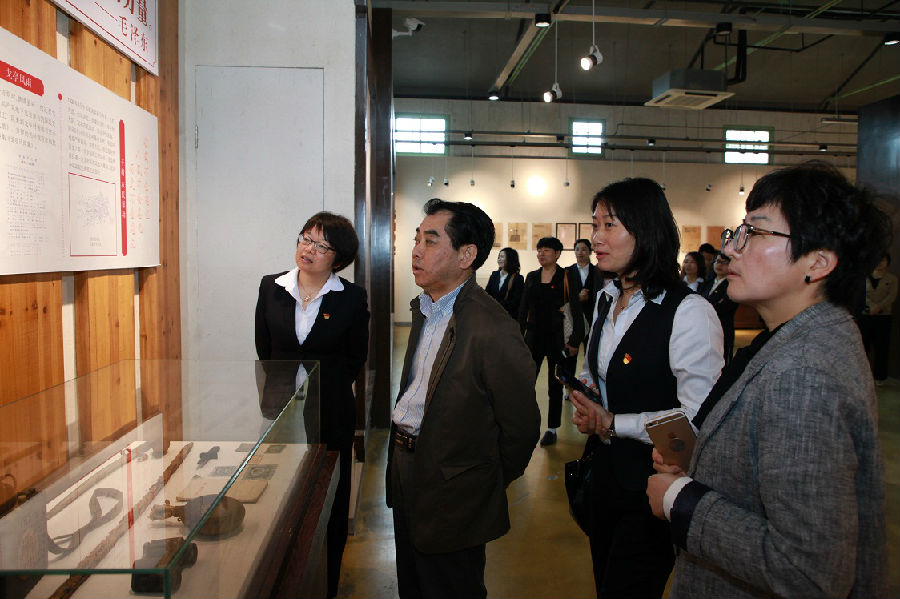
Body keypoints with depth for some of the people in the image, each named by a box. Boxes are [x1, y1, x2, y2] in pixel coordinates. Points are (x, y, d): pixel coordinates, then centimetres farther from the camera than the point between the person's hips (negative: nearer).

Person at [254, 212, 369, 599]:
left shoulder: (352, 298, -6)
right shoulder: (271, 287, 1)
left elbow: (356, 358, 3)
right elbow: (264, 348, 9)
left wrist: (323, 389, 5)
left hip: (331, 416, -2)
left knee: (330, 502, 9)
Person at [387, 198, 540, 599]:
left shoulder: (493, 332, -26)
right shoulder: (423, 307, 4)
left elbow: (521, 426, -19)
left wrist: (488, 487, -5)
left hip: (451, 499, -8)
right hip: (405, 469, 8)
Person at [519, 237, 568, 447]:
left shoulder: (566, 277, -5)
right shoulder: (532, 277, 8)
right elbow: (523, 308, 12)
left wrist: (575, 340, -12)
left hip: (557, 337, -3)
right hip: (534, 335, 4)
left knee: (555, 386, 8)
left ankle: (552, 429, 20)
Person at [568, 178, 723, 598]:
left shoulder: (689, 312, -21)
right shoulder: (606, 299, 5)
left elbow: (696, 418, -24)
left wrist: (611, 423, -18)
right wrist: (583, 399, -2)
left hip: (651, 484, -7)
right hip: (605, 469, 8)